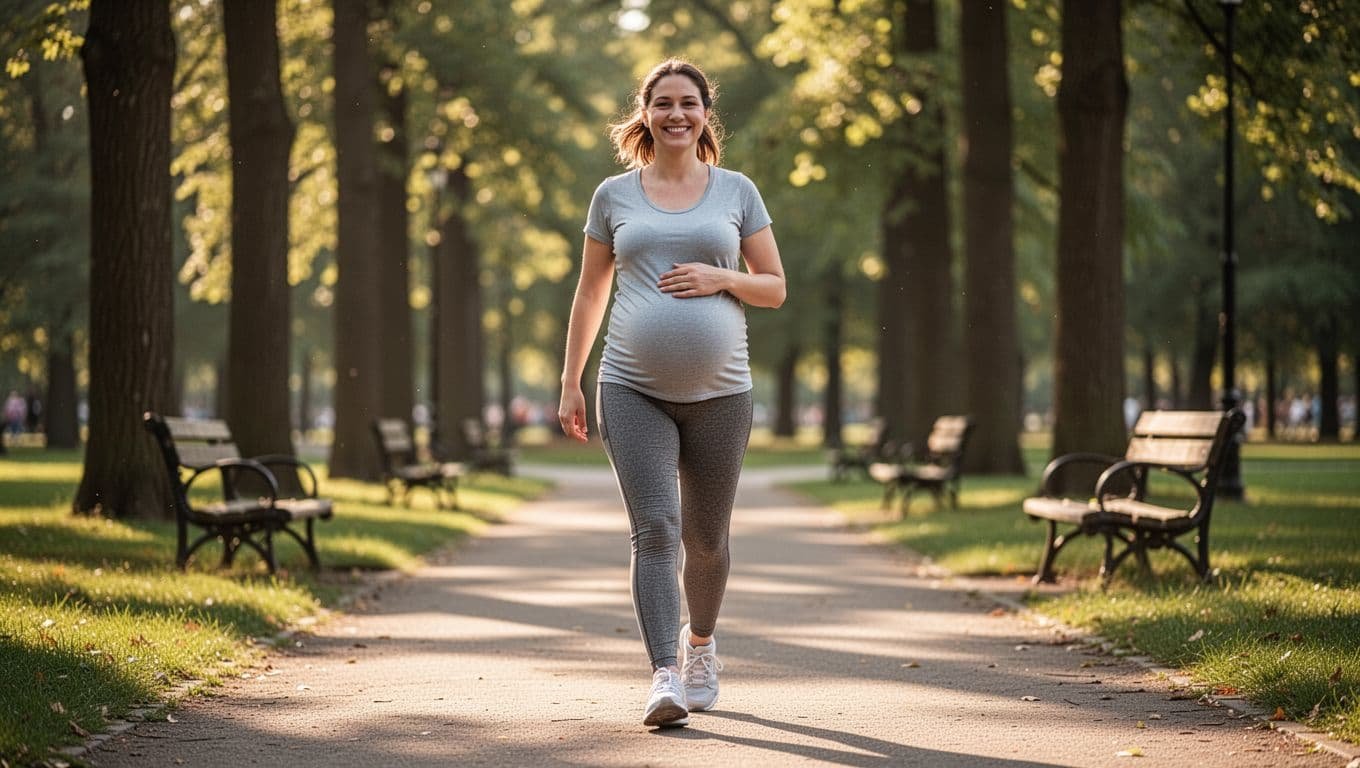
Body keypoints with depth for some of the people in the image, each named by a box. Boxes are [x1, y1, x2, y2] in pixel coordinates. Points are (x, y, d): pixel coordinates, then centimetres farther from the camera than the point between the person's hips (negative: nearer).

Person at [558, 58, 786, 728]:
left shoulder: (737, 191, 7)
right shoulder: (614, 195, 8)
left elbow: (775, 289, 9)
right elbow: (590, 295, 14)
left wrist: (720, 279, -10)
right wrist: (570, 383, 10)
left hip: (718, 394, 1)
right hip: (632, 390, -1)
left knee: (705, 539, 11)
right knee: (654, 529, -16)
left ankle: (699, 642, 38)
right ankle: (665, 678, -22)